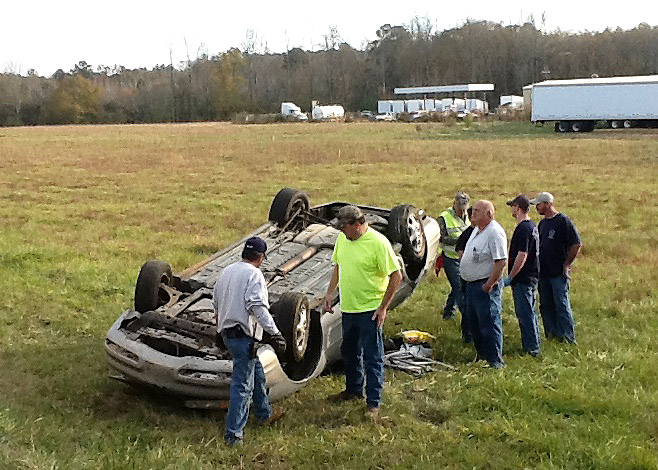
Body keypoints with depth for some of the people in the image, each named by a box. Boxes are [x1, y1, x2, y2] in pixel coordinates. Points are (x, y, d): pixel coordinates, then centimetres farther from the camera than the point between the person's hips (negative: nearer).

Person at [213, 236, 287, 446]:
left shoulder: (227, 271, 13)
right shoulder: (254, 274, -13)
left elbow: (215, 303, 21)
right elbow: (258, 307, -23)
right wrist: (275, 332, -24)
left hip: (227, 332, 9)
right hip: (243, 335, -9)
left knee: (257, 372, 24)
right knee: (242, 384, -4)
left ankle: (265, 414, 38)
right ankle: (233, 433, -2)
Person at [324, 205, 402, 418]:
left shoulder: (378, 243, -19)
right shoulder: (343, 239, 3)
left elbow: (396, 276, -16)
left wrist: (383, 307, -16)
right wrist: (330, 293, 11)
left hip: (369, 310, -7)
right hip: (348, 308, 7)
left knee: (372, 357, 1)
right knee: (349, 352, 22)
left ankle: (373, 403, 11)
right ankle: (353, 390, 41)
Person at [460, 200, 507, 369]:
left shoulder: (495, 232, -19)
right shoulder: (476, 230, 13)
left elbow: (501, 261, -24)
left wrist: (489, 284, -22)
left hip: (486, 286, -10)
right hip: (471, 284, 10)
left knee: (489, 323, -4)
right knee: (474, 323, 18)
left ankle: (495, 361, 4)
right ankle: (481, 354, 32)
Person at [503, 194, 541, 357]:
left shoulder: (523, 228, -19)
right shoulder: (532, 226, 13)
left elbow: (522, 255, -24)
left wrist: (510, 277, -18)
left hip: (522, 278, -10)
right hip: (531, 276, 10)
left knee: (524, 314, -4)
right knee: (529, 312, 17)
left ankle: (532, 348, 1)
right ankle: (533, 345, 26)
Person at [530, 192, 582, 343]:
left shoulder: (563, 221, -11)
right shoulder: (542, 223, 12)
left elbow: (577, 244, -13)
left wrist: (566, 265, -11)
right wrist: (537, 265, 12)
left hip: (559, 272, -7)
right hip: (543, 272, 8)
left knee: (561, 304, -4)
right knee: (545, 305, 11)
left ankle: (568, 337, 4)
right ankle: (551, 334, 21)